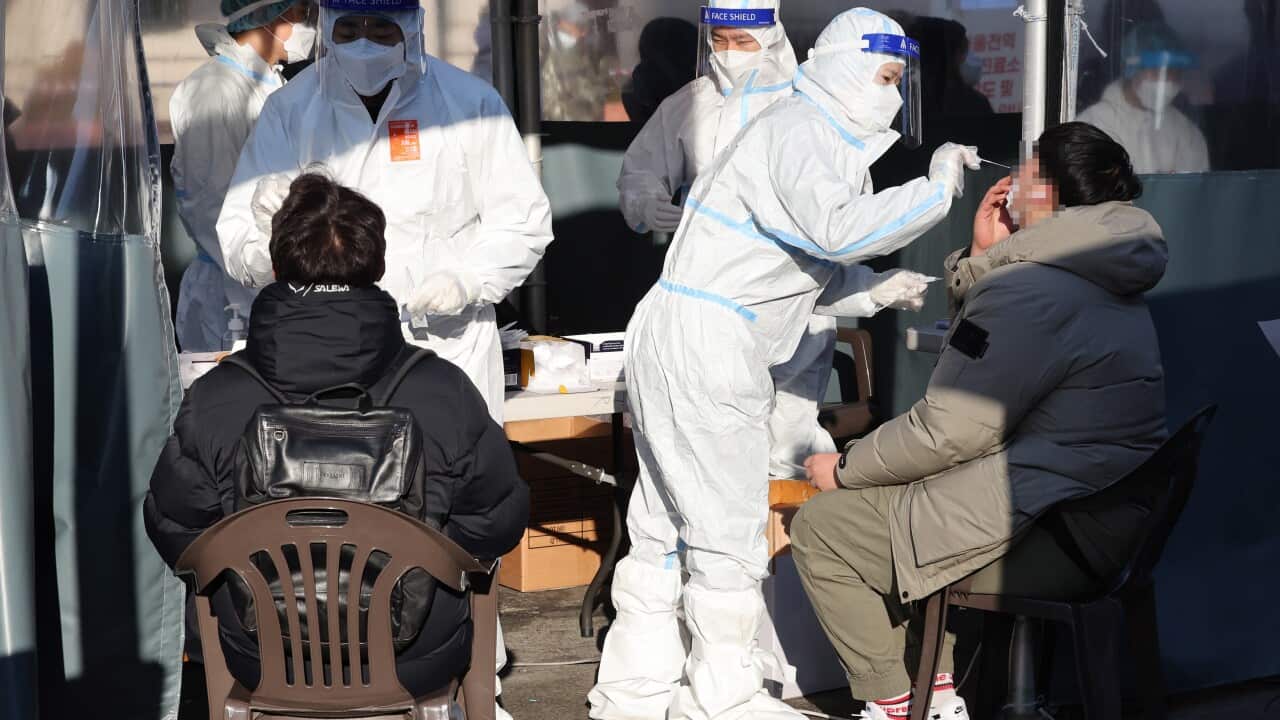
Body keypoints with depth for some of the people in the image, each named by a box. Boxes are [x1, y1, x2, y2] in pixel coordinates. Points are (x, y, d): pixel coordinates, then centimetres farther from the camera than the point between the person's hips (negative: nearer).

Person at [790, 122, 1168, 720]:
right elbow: (985, 373, 23)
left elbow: (948, 431, -19)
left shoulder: (1027, 288, -18)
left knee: (819, 527, 0)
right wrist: (983, 259, 14)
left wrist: (846, 468, -4)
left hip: (1048, 541, -11)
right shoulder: (1104, 284, 14)